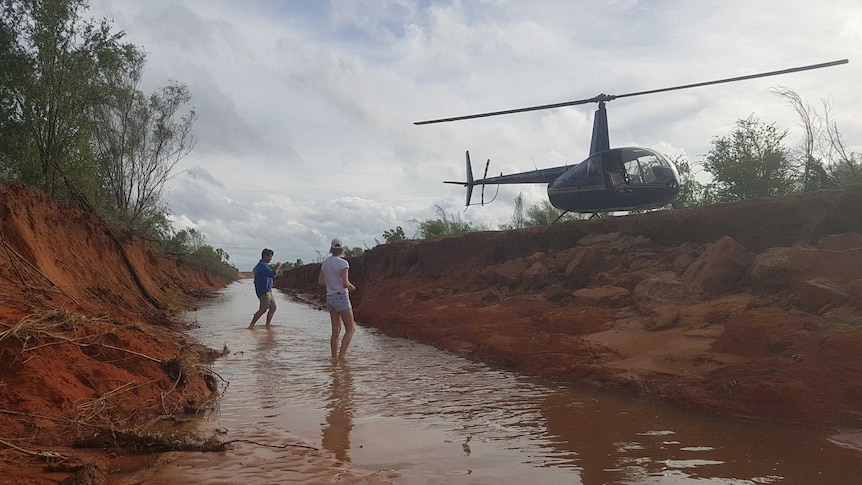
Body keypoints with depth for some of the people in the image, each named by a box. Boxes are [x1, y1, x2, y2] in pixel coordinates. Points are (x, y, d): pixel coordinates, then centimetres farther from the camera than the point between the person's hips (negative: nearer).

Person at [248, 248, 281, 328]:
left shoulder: (260, 265, 19)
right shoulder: (262, 265, -15)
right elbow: (272, 274, -24)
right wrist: (277, 267, -11)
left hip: (268, 291, 11)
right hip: (264, 291, -11)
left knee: (273, 307, 9)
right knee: (263, 310, -12)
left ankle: (267, 325, 11)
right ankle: (251, 325, -8)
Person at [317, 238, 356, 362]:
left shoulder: (325, 262, 6)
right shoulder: (343, 263, -14)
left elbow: (320, 281, 14)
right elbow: (345, 283, -20)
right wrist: (351, 286, 0)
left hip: (330, 298, 7)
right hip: (341, 297, -7)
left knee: (336, 331, 12)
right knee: (350, 329, 1)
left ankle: (334, 357, 13)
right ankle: (341, 355, -9)